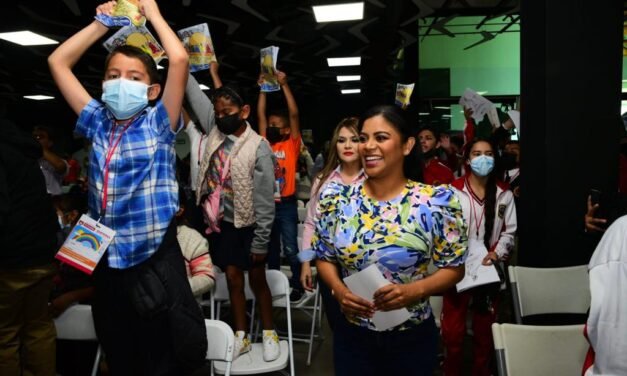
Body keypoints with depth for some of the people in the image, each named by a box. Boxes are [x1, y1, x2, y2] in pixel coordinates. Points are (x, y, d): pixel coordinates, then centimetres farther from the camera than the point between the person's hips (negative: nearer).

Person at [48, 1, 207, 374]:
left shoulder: (159, 124, -5)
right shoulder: (98, 123, 7)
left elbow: (179, 59, -17)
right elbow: (58, 62, 12)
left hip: (156, 260, -4)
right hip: (107, 261, 5)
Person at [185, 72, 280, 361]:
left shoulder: (259, 148, -17)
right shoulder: (214, 129, -1)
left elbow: (265, 201, -16)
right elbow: (194, 93, 5)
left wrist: (260, 243, -15)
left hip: (248, 225, -5)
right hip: (221, 222, 5)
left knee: (257, 280, 9)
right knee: (233, 278, 13)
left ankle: (269, 334, 26)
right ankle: (241, 337, 26)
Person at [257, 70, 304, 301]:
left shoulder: (292, 145, -1)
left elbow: (294, 114, -8)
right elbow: (260, 116, 7)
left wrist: (284, 85, -11)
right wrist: (263, 88, 3)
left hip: (286, 204, -4)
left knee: (290, 249, 0)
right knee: (271, 248, 16)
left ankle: (297, 284, 13)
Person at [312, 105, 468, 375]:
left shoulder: (437, 202, -12)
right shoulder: (336, 198, -5)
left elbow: (454, 268, -6)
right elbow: (325, 258, 4)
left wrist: (415, 290, -22)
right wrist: (338, 290, -14)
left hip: (413, 338, -1)